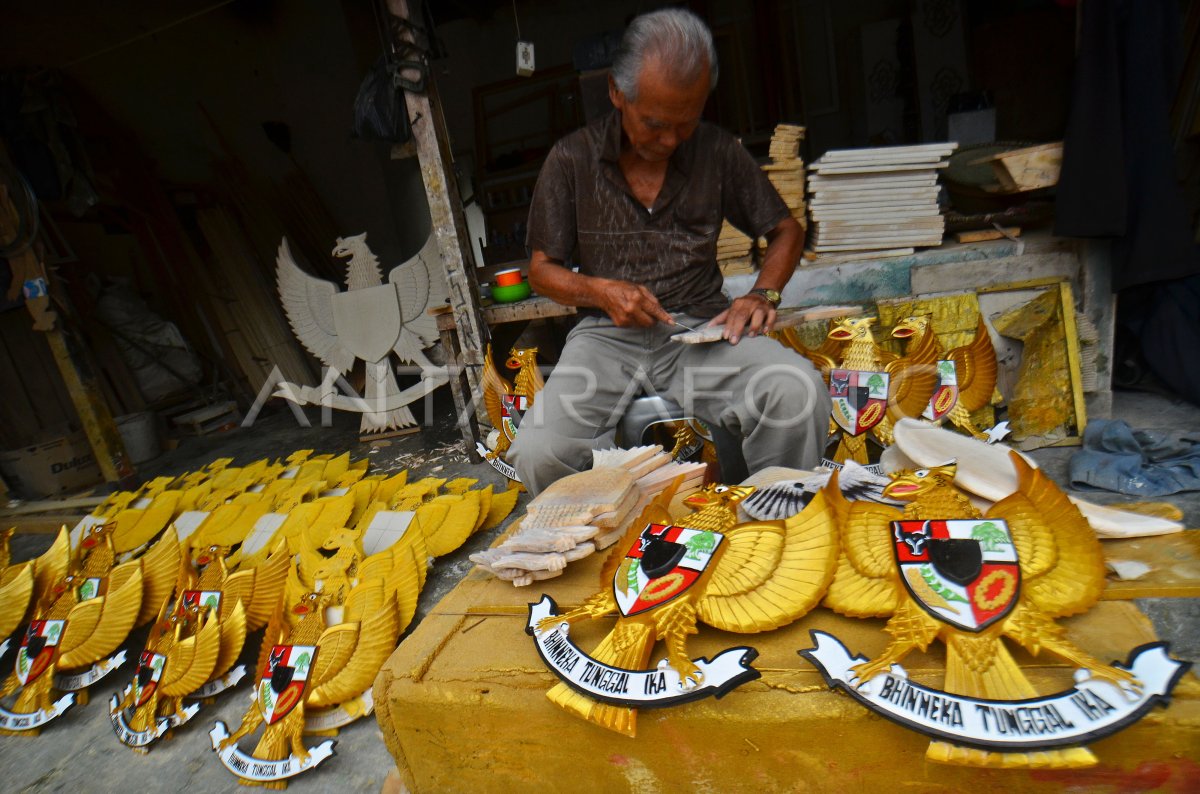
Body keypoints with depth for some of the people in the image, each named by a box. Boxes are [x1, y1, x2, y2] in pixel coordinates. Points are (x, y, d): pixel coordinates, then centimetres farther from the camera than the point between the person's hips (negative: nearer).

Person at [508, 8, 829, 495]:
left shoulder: (720, 153, 5)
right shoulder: (572, 159, 2)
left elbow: (786, 230, 16)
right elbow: (542, 270, 8)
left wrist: (762, 294, -4)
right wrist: (599, 290, -13)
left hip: (701, 327, 1)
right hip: (608, 333, 0)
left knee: (799, 394, -30)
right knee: (539, 455, -28)